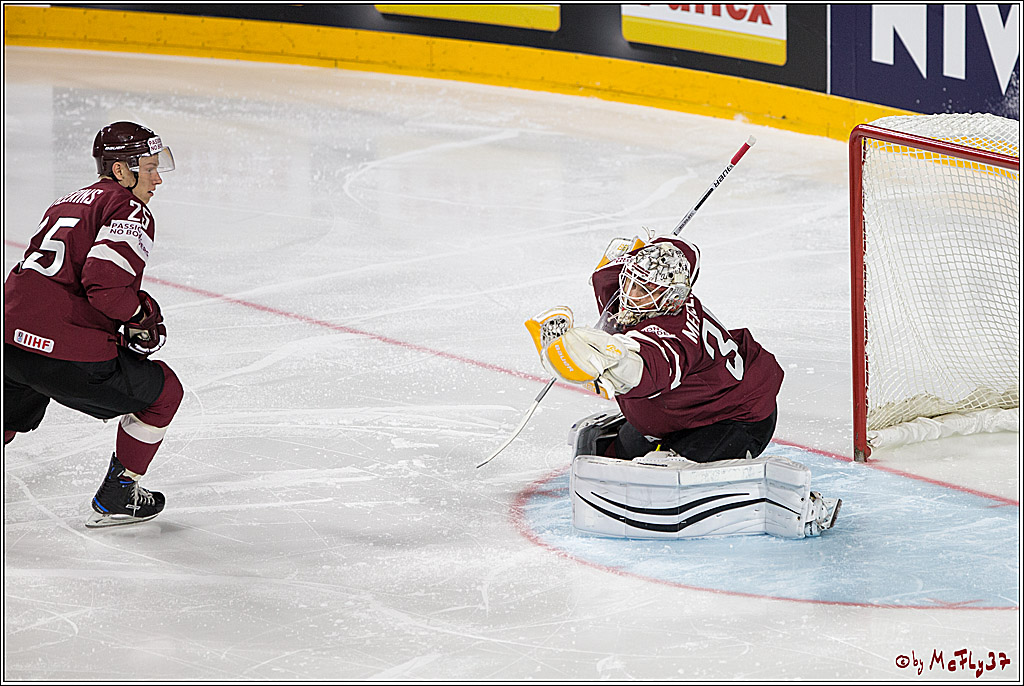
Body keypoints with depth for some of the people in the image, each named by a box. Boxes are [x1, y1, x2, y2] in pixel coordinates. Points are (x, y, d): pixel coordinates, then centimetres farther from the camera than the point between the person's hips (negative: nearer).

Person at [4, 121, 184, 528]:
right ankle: (115, 499, 19)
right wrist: (142, 314, -1)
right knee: (162, 392, 13)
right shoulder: (130, 211, -4)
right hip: (67, 356, -8)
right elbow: (106, 283, -20)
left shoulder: (65, 203, 23)